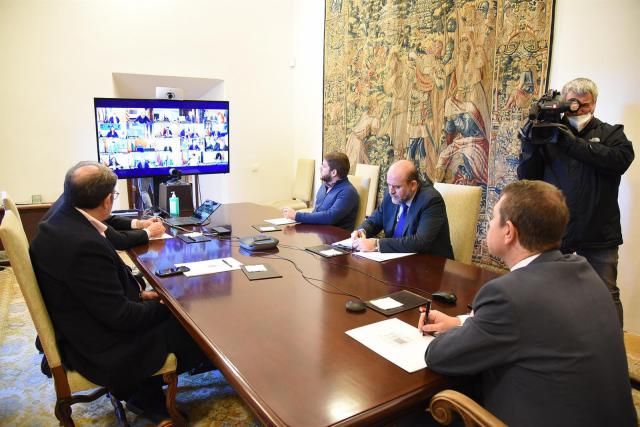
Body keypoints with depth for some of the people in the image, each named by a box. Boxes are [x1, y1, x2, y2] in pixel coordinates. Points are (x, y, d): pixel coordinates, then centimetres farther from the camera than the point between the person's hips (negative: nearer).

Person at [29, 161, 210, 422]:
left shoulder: (60, 222, -4)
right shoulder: (85, 244, -33)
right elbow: (120, 317, -25)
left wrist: (137, 295, 4)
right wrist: (162, 306, -9)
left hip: (79, 332, 9)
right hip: (102, 351, -9)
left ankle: (143, 394, 23)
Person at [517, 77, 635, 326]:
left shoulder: (611, 134, 7)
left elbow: (622, 159, -14)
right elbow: (527, 178, 1)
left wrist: (573, 143, -19)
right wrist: (530, 143, -15)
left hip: (598, 235, -1)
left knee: (606, 297, 6)